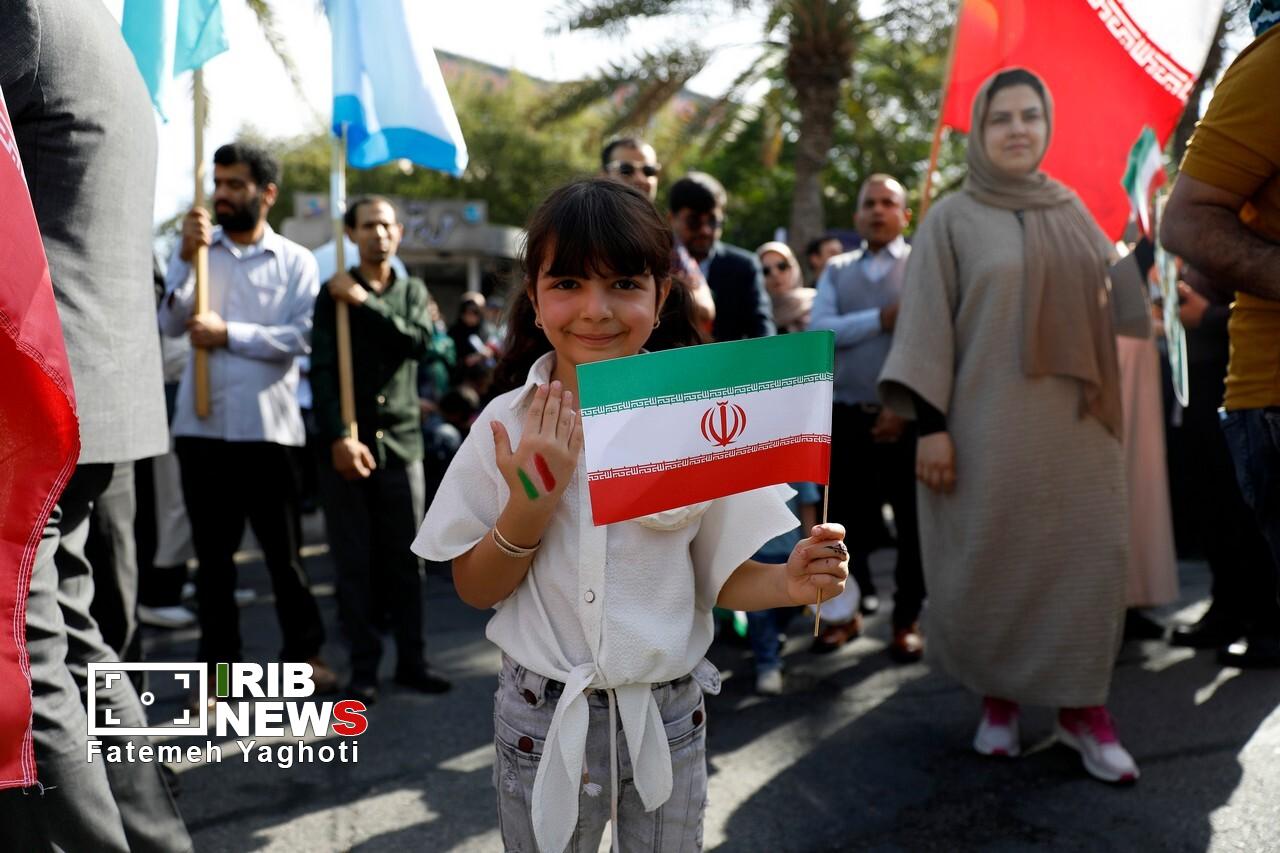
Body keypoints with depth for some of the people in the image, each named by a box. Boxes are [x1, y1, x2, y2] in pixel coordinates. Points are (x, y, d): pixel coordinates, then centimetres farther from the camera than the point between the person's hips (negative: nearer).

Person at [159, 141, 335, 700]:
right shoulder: (199, 249, 9)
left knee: (283, 549, 6)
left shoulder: (295, 261, 1)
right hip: (202, 424, 3)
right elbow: (171, 324, -3)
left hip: (268, 427, -2)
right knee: (212, 553, 10)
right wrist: (186, 256, -12)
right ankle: (218, 665, 20)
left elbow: (300, 338, -10)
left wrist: (227, 333, -14)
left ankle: (303, 653, 19)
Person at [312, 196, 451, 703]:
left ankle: (411, 661, 14)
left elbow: (419, 342, -7)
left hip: (402, 442, 2)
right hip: (347, 443, -2)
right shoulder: (333, 296, 5)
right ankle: (363, 667, 8)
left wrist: (365, 302, -13)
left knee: (406, 560, 5)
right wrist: (338, 437, -18)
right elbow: (321, 371, -6)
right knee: (354, 562, 1)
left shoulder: (413, 292, 14)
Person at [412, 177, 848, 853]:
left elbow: (718, 577, -1)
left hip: (667, 717, 1)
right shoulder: (507, 424, -8)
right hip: (544, 718, 0)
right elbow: (475, 589, -5)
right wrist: (530, 504, -22)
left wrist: (788, 582, -21)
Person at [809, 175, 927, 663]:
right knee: (848, 519, 9)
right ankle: (845, 612, 23)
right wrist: (882, 319, -14)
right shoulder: (836, 270, 11)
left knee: (912, 522, 4)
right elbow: (819, 331, -4)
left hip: (906, 415, -2)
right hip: (847, 415, 2)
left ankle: (907, 619, 16)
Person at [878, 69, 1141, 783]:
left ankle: (1084, 707, 12)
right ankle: (999, 698, 19)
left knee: (1088, 556, 1)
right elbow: (927, 323, -4)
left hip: (1075, 422, 4)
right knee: (996, 564, 2)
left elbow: (1105, 302, 18)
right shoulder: (952, 219, 1)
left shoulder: (1072, 212, 13)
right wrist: (930, 423, -12)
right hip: (990, 424, -3)